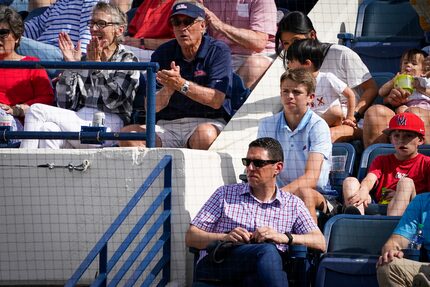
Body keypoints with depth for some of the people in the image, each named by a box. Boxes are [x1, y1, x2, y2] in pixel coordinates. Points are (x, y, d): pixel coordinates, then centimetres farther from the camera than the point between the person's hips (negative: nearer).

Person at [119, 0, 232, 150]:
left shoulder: (218, 51, -1)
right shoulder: (162, 53, 8)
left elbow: (216, 101, -13)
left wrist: (181, 84, -25)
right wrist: (168, 89, -22)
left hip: (207, 122, -3)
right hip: (167, 125, 3)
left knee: (205, 135, -39)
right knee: (128, 134, -24)